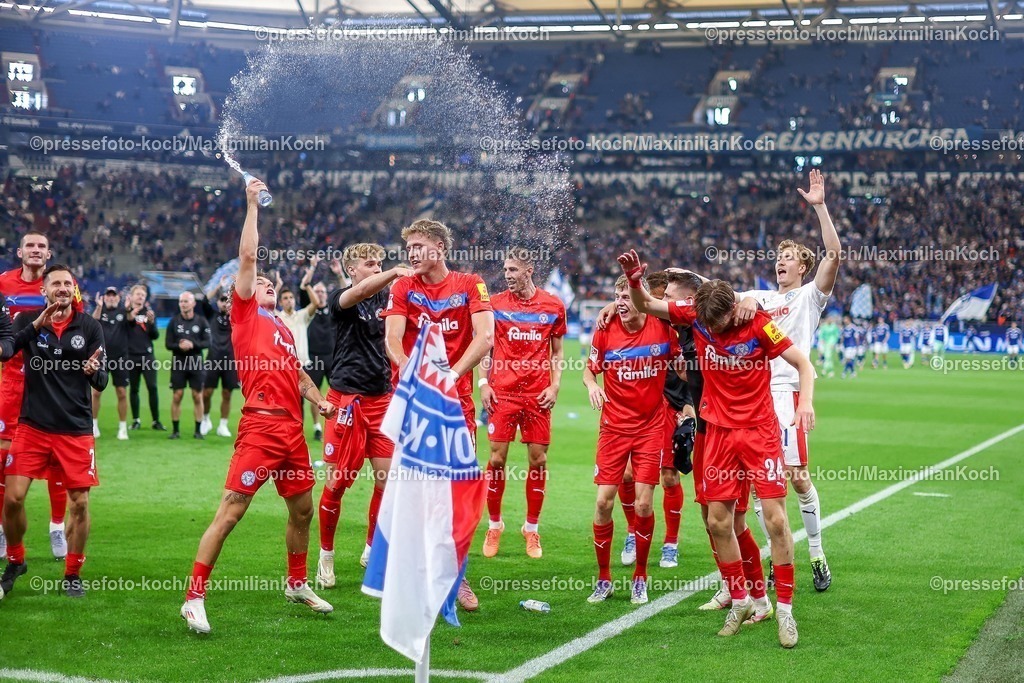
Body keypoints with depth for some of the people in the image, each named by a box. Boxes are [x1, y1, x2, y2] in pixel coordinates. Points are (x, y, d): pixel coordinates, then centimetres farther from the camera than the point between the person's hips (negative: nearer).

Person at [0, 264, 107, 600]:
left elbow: (101, 382, 0)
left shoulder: (90, 326, 1)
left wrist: (94, 371, -24)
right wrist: (37, 324, -30)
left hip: (76, 430, 0)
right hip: (33, 426, 0)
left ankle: (73, 574, 17)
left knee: (80, 503, -1)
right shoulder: (28, 320, 1)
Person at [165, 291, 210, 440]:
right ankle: (175, 430, 7)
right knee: (177, 396, 0)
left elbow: (207, 342, -4)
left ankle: (198, 430, 9)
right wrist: (179, 346, -18)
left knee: (198, 396, 1)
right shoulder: (173, 321, 4)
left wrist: (193, 344, -19)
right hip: (178, 363, 0)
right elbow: (168, 344, 1)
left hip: (196, 363, 0)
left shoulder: (201, 321, 2)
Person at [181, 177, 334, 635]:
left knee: (302, 509, 17)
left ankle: (297, 584, 36)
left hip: (292, 428, 8)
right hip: (260, 427, -8)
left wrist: (318, 399, 15)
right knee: (230, 511, -11)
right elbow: (247, 257, -2)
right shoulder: (245, 314, 6)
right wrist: (252, 205, 1)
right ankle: (194, 597, -7)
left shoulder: (283, 327, 24)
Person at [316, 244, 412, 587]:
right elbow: (357, 294, -29)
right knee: (336, 482, -1)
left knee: (388, 477, 2)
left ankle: (372, 549, 22)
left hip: (381, 398, 5)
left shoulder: (387, 298, 9)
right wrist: (394, 273, -43)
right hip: (347, 400, -5)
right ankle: (326, 556, 15)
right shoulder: (340, 298, -5)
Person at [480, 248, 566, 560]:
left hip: (538, 395, 1)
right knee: (497, 459, -3)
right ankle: (494, 525, 13)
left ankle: (532, 529, 14)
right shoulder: (495, 303, 4)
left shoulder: (553, 306, 5)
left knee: (538, 461, 2)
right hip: (502, 393, 0)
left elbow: (557, 351, 11)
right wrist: (483, 383, -2)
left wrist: (555, 385, 0)